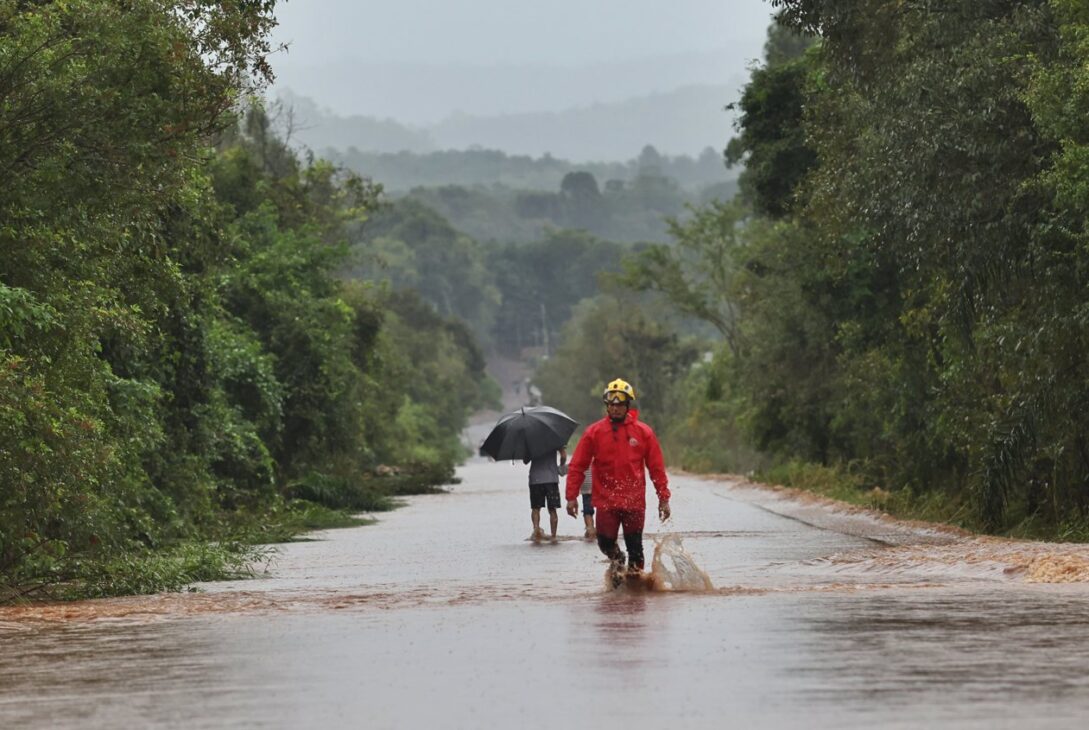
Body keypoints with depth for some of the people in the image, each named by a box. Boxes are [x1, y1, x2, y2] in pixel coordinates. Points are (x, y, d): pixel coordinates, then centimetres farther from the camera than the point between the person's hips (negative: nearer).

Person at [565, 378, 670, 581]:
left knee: (635, 548, 2)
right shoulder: (594, 432, 0)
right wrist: (571, 496, -4)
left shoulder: (643, 432, 1)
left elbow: (657, 468, 5)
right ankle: (616, 559, 30)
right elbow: (577, 466, 2)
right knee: (606, 542, -3)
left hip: (634, 501, 0)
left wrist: (664, 498, 2)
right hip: (605, 501, 0)